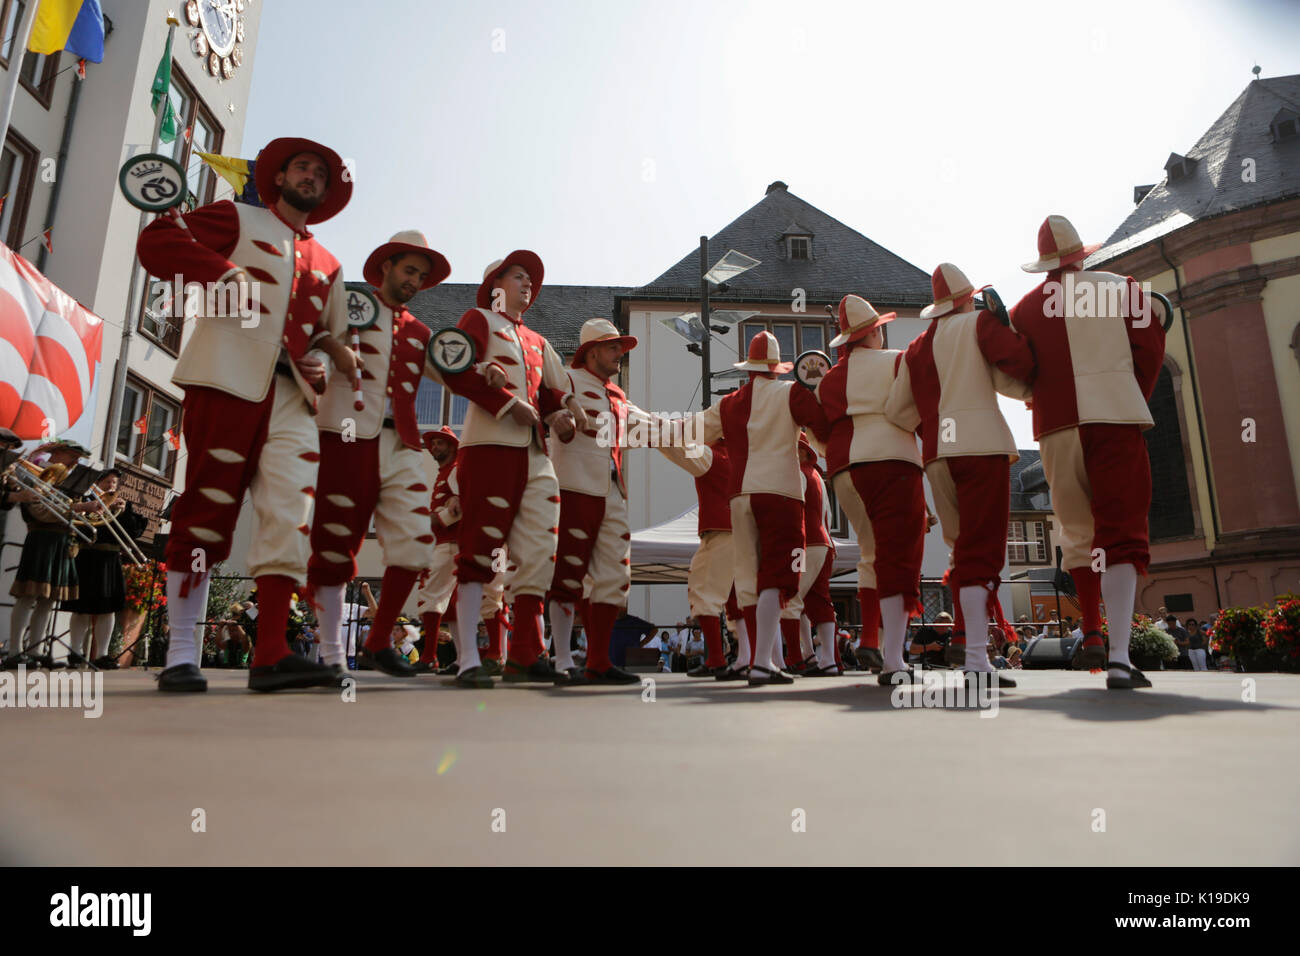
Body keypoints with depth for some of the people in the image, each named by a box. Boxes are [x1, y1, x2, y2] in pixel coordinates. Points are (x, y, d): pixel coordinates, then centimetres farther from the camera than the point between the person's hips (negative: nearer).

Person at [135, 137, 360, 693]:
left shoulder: (327, 265, 27)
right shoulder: (237, 219, 15)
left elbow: (328, 331, 28)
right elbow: (156, 241, 5)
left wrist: (327, 354, 5)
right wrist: (223, 271, -11)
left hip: (291, 396, 5)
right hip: (227, 382, -4)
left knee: (292, 513, -9)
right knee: (208, 509, -6)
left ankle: (270, 656, -9)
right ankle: (181, 656, 1)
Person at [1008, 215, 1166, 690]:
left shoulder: (1024, 308, 9)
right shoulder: (1121, 287, 7)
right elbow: (1151, 347, 1)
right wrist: (1134, 399, 13)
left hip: (1057, 427, 2)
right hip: (1117, 418, -2)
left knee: (1077, 532, 14)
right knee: (1121, 532, -4)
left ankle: (1090, 637, 18)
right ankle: (1119, 658, -13)